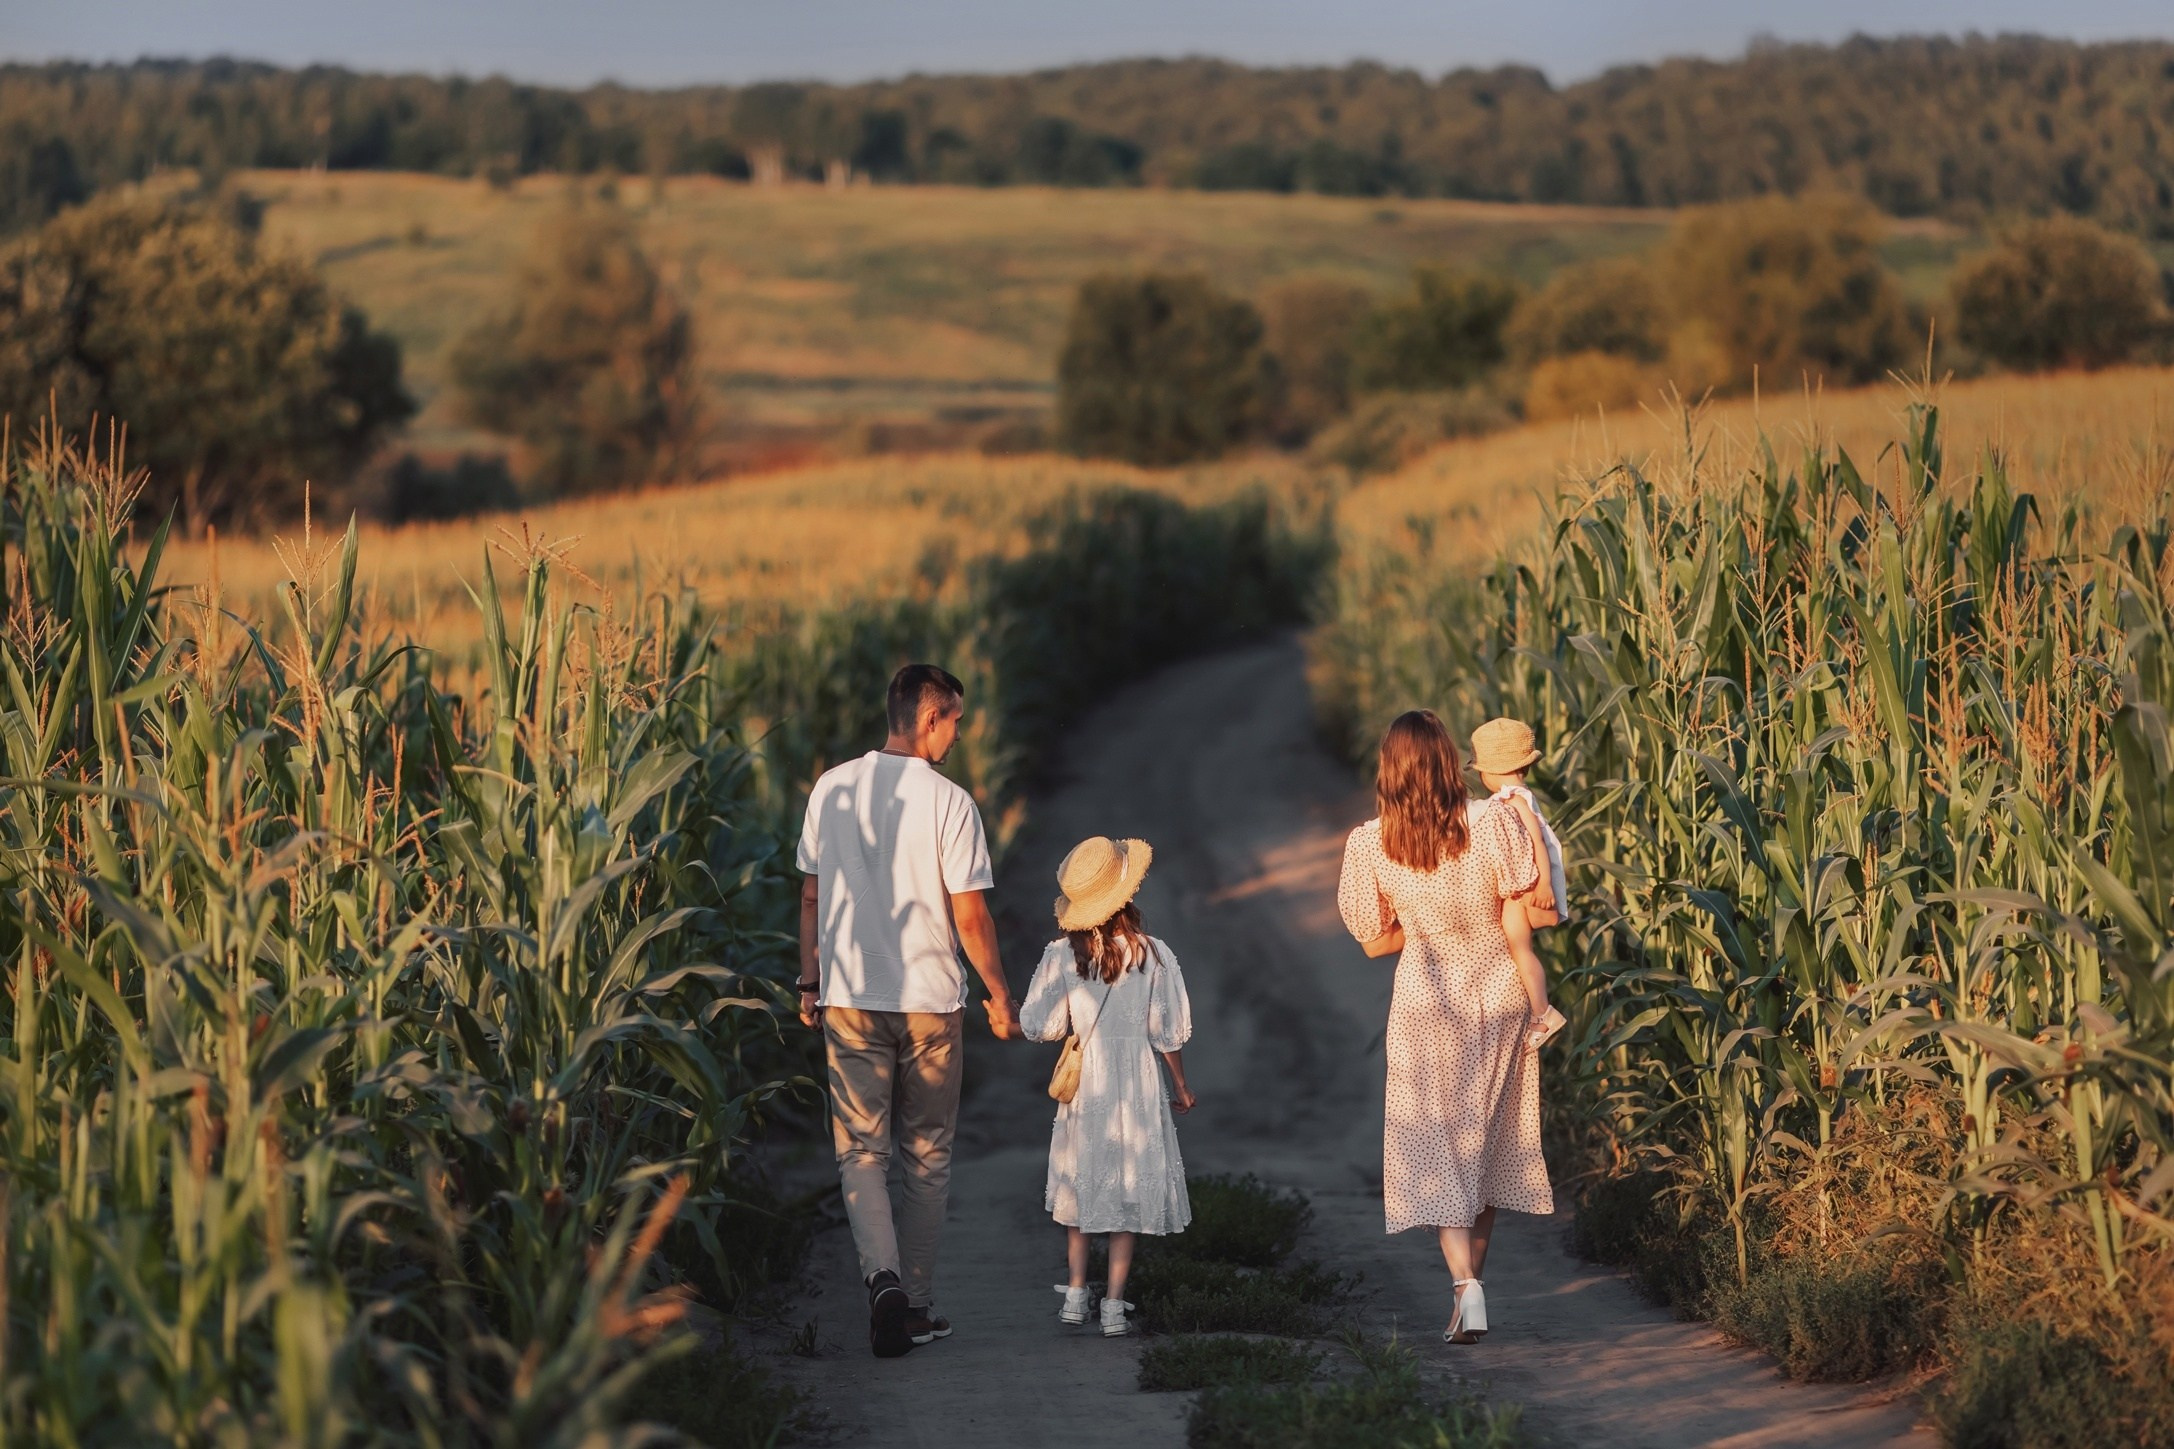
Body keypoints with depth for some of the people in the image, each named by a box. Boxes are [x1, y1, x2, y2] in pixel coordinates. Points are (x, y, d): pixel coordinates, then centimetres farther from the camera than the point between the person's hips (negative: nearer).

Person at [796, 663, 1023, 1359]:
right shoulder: (948, 803, -10)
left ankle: (883, 1276, -20)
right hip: (931, 1001, -2)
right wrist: (1000, 995, 3)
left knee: (861, 1150, 3)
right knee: (927, 1156, 11)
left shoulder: (832, 789, 1)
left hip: (850, 998, 2)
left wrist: (810, 983, 17)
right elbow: (970, 915, -9)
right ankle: (918, 1304, 14)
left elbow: (812, 896, 7)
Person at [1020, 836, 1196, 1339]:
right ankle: (1114, 1306, 4)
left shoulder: (1061, 954, -8)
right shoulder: (1153, 954, -10)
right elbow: (1167, 1032, -5)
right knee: (1127, 1193, 5)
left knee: (1079, 1186, 17)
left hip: (1081, 1085, 1)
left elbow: (1039, 1026, -5)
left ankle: (1076, 1295, 20)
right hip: (1136, 1087, -1)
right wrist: (1181, 1087, 9)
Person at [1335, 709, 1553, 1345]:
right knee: (1485, 1144, 15)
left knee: (1437, 1150, 4)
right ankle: (1470, 1281, 21)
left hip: (1425, 1006, -1)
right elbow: (1518, 931, -10)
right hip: (1497, 998, 1)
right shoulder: (1494, 826, -13)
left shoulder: (1372, 844, -10)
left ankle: (1466, 1286, -14)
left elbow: (1375, 940, 0)